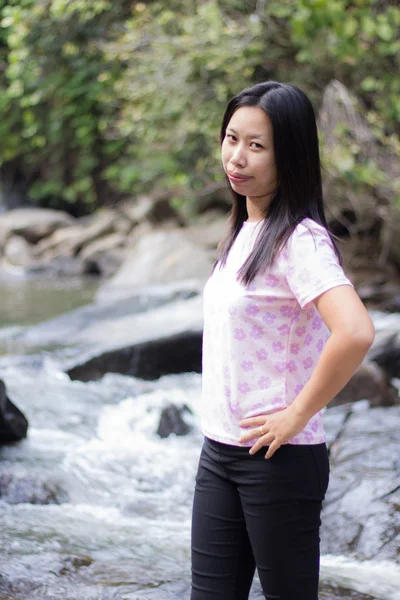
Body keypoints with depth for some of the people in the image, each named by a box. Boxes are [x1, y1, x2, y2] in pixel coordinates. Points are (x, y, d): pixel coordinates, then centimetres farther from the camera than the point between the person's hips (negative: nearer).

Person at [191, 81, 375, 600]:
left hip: (279, 459, -8)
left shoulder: (299, 239, -17)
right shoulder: (243, 230, 9)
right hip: (219, 450, 8)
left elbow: (356, 332, -33)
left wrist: (297, 416, -21)